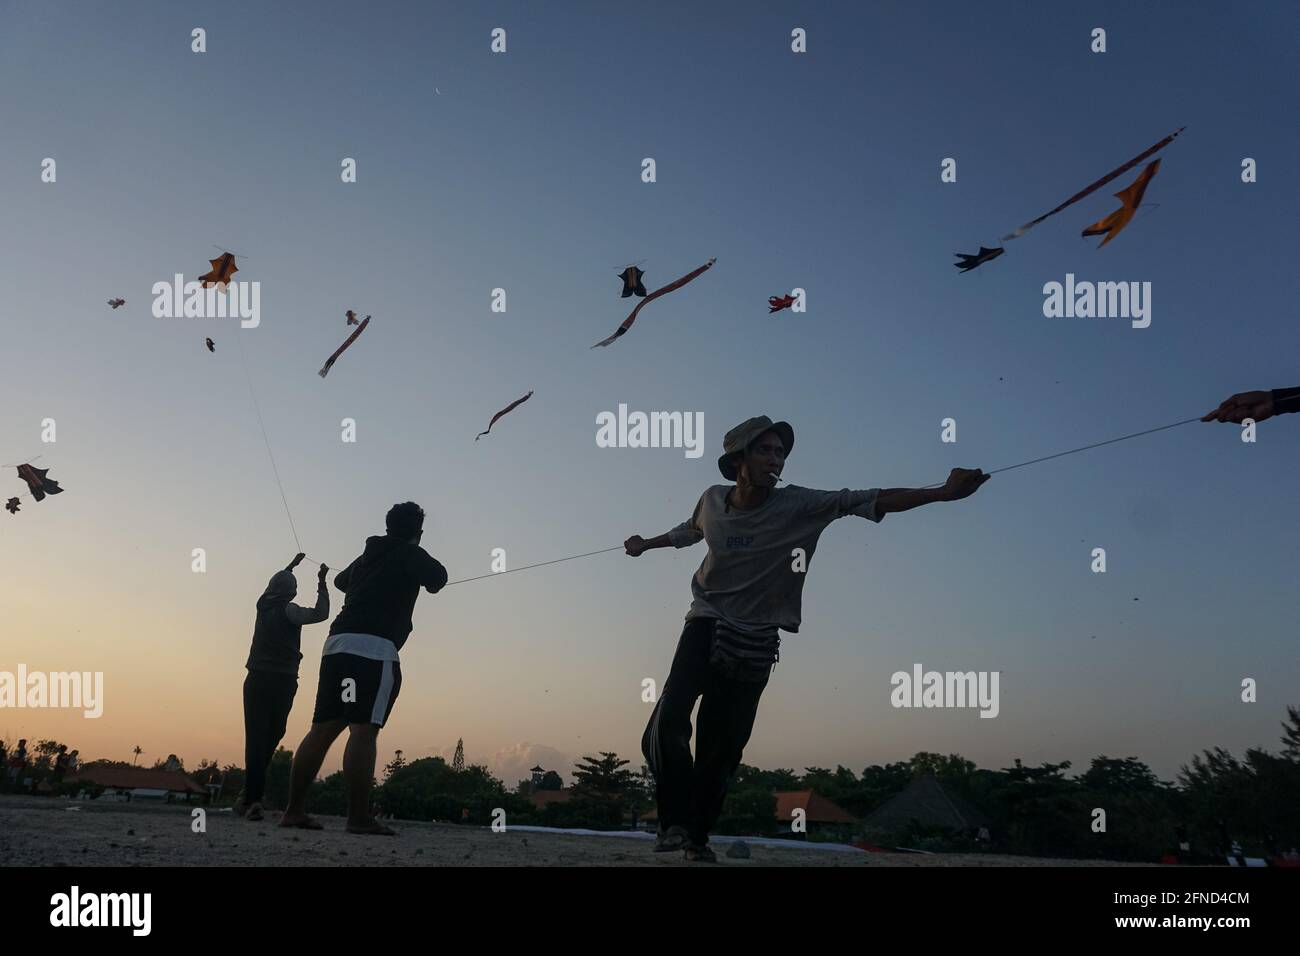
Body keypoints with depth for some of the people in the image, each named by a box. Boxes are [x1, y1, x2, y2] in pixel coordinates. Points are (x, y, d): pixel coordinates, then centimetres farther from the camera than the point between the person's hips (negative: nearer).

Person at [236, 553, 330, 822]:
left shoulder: (263, 606, 10)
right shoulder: (288, 611, -6)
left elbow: (273, 585, 30)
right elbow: (320, 613, -15)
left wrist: (292, 565, 43)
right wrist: (321, 583, -6)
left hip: (257, 680, 4)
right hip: (282, 682, -4)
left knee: (255, 737, -3)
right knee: (271, 737, 6)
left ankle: (252, 797, -12)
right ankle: (252, 795, 1)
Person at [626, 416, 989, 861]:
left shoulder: (799, 505, -11)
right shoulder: (713, 501, -3)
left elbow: (868, 501, -19)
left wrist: (944, 492, -27)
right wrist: (647, 544, 36)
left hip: (755, 644, 0)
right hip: (705, 627, 0)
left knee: (722, 748, 3)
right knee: (668, 723, -21)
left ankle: (696, 834, 21)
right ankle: (674, 821, -8)